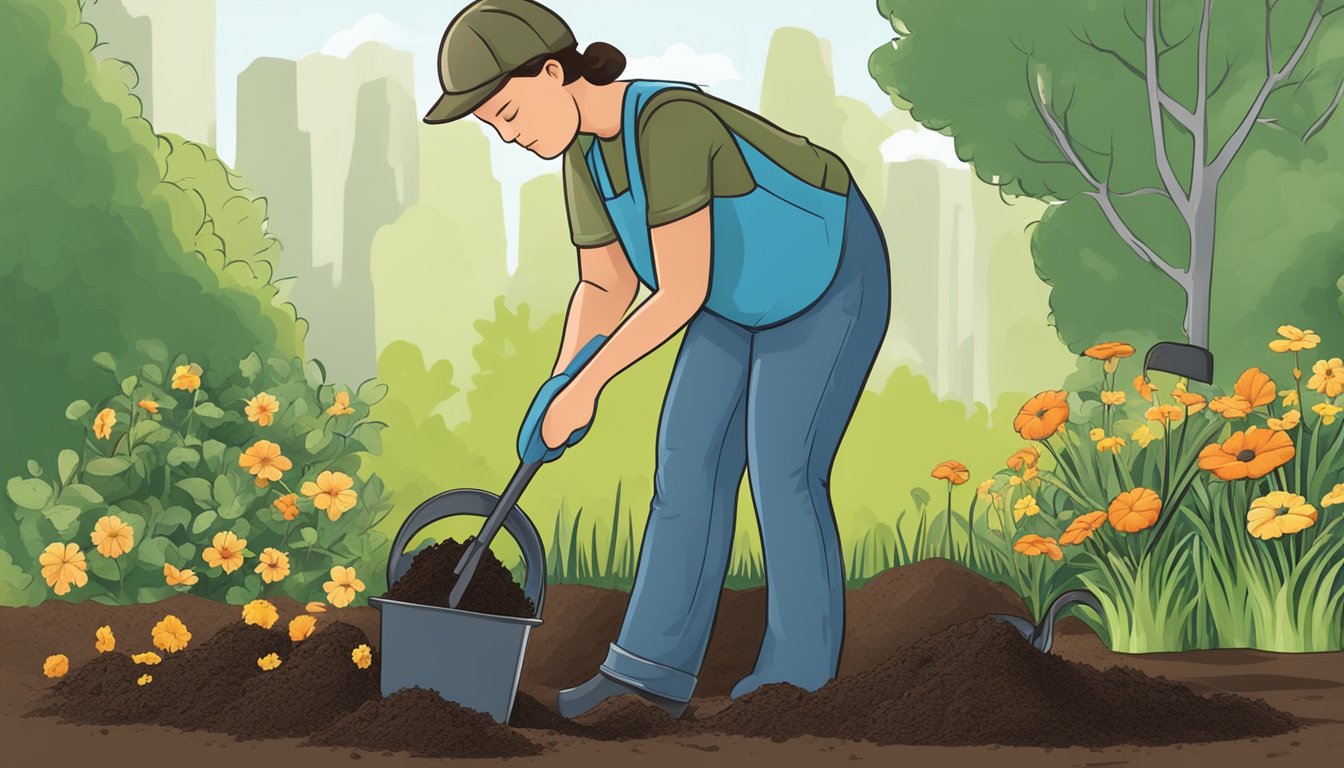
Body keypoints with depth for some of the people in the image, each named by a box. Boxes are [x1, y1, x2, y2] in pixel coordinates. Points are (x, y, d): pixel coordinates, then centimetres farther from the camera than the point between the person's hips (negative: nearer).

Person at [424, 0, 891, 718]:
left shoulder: (668, 122, -36)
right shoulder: (585, 148, -8)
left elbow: (682, 294, -35)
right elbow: (604, 287, 0)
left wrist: (586, 385, -28)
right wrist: (561, 395, -14)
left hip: (832, 277, -8)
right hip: (749, 288, 8)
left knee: (781, 474, -11)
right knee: (690, 460, 1)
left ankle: (800, 679, 3)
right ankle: (657, 670, 5)